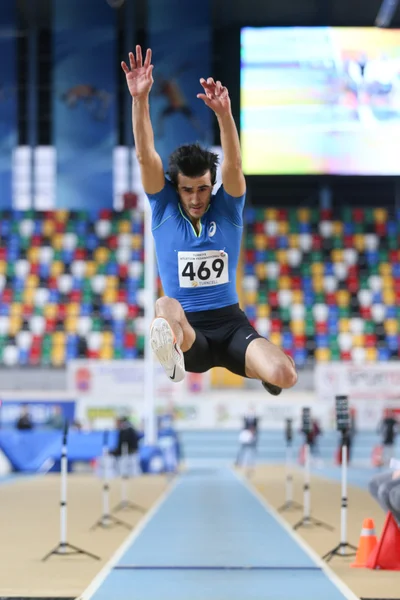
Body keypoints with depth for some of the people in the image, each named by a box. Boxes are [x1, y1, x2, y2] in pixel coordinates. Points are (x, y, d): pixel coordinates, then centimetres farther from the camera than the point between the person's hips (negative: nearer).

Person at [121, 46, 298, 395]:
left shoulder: (227, 209, 3)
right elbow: (146, 157, -9)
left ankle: (264, 367, 11)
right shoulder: (164, 210, 4)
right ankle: (174, 352, -71)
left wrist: (224, 112, -34)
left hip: (231, 326, 1)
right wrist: (140, 99, -23)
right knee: (167, 307, -37)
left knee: (284, 376, -25)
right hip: (188, 331, -1)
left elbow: (234, 164, -16)